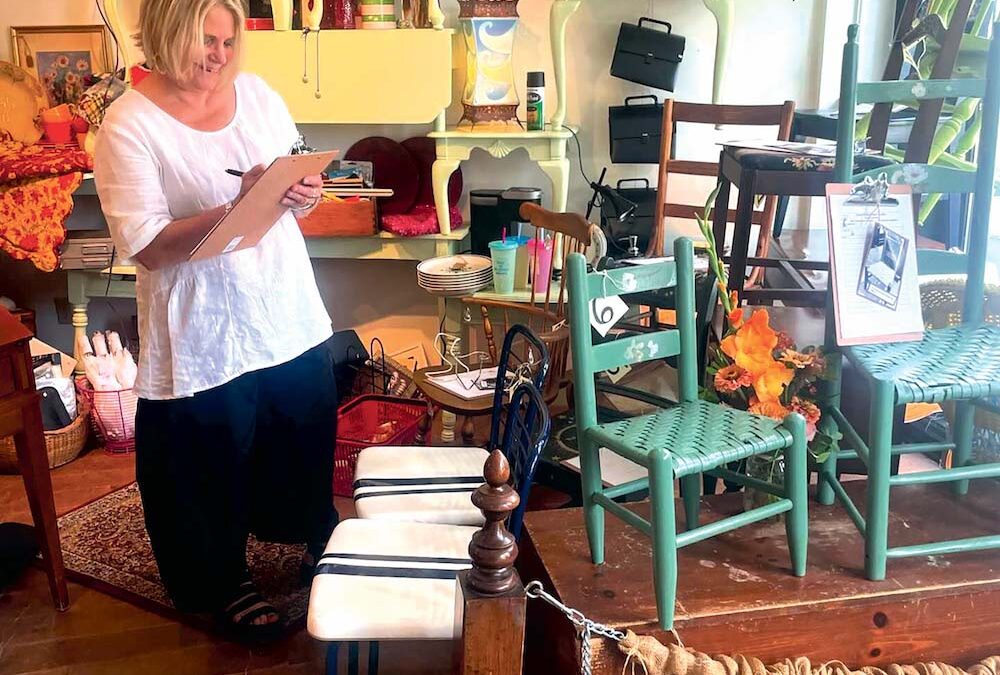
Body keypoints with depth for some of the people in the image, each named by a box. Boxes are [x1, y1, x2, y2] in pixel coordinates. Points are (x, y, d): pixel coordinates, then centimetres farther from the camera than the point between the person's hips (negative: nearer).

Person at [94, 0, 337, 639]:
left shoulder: (257, 92, 3)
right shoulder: (129, 125, -13)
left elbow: (298, 194, 11)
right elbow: (148, 247, -20)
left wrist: (304, 194, -12)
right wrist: (240, 207, -30)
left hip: (292, 316, 5)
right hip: (203, 338, -5)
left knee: (306, 442, 21)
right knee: (210, 469, 12)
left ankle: (315, 540, 48)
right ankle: (225, 581, 38)